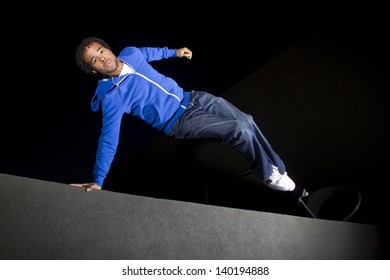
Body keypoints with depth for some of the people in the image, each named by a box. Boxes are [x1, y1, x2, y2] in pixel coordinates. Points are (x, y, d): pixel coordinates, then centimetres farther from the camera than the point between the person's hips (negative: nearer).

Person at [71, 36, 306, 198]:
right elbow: (109, 139, -26)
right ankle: (268, 175, 6)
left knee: (246, 120, 2)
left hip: (190, 98, 7)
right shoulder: (112, 97, -22)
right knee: (240, 131, -20)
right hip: (179, 121, -7)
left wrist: (173, 52, 32)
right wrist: (97, 180, -34)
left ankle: (278, 168, 22)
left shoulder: (129, 53, -3)